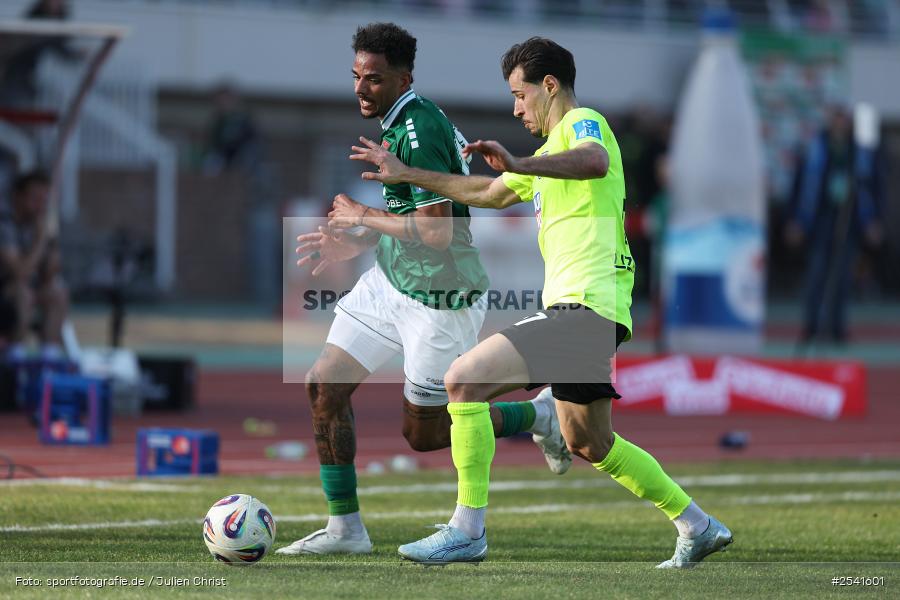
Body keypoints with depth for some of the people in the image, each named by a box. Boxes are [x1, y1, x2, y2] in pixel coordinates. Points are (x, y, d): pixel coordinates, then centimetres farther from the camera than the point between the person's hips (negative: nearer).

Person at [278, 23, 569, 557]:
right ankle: (345, 528, 7)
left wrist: (363, 216, -16)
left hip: (438, 297, -9)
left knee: (424, 433, 4)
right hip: (390, 280, 9)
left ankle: (537, 416, 26)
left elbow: (436, 232, -29)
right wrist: (352, 245, 9)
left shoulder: (417, 133, -24)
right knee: (325, 387, 0)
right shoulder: (400, 122, 7)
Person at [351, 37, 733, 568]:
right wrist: (407, 175, 36)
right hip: (572, 308, 11)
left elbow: (595, 162, -32)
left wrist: (520, 164, -46)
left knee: (464, 380, -16)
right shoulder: (553, 150, 25)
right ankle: (697, 525, 26)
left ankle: (468, 529, -14)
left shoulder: (583, 123, -6)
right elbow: (488, 194, 37)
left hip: (585, 306, -11)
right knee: (589, 444, 19)